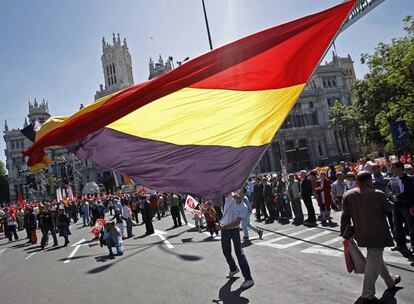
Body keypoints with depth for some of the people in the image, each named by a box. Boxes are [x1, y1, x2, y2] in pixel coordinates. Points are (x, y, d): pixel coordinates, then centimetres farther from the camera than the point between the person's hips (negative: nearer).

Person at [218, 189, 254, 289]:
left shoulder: (244, 208, -13)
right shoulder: (229, 198, -3)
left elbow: (236, 222, -18)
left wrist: (224, 226, -25)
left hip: (235, 230, -4)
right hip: (224, 229, 4)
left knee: (239, 253, -10)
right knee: (226, 252, 17)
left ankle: (248, 278, -5)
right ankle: (233, 269, 43)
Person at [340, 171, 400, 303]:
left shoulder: (348, 195, -5)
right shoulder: (378, 194, -15)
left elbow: (345, 216, -1)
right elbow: (389, 207, 3)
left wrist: (344, 232, 7)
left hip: (362, 234, 6)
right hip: (377, 233, -5)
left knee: (377, 258, 26)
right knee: (374, 263, 1)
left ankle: (390, 281, 47)